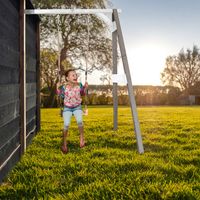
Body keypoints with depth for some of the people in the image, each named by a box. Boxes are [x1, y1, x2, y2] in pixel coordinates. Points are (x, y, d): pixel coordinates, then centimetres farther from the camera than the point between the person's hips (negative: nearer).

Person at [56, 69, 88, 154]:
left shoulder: (79, 85, -7)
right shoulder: (64, 87, -12)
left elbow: (82, 94, 9)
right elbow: (61, 95, -3)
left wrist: (85, 88, -7)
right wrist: (58, 88, -16)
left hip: (77, 107, 1)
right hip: (67, 108, -1)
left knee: (79, 121, -25)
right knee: (66, 125, -11)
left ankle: (82, 138, -3)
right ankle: (64, 143, 6)